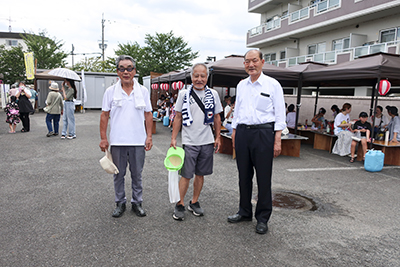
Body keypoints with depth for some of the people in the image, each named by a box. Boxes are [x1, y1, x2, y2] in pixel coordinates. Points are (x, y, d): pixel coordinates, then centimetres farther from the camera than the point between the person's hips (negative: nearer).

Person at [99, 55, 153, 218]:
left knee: (137, 175, 11)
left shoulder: (143, 91, 2)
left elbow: (148, 115, 5)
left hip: (138, 142, 0)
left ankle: (137, 202, 27)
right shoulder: (110, 91, 1)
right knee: (119, 175, 12)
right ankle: (120, 203, 28)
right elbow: (104, 115, 3)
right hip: (117, 142, 0)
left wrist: (149, 136, 0)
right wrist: (103, 138, -2)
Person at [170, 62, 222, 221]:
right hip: (189, 142, -2)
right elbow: (178, 117, 3)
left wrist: (218, 138, 7)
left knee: (200, 174, 11)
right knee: (186, 175, 0)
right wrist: (173, 138, -1)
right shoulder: (184, 94, 0)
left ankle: (194, 202, 27)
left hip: (207, 142, 3)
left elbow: (217, 117, 11)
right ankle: (180, 204, 17)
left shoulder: (213, 94, 6)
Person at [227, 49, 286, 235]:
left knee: (263, 177, 2)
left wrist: (277, 141, -10)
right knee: (244, 175, 11)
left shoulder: (273, 84, -1)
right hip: (242, 132, 5)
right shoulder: (241, 85, 13)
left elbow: (280, 114, -3)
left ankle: (263, 218, 16)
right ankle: (245, 212, 27)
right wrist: (234, 134, 13)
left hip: (263, 133, -4)